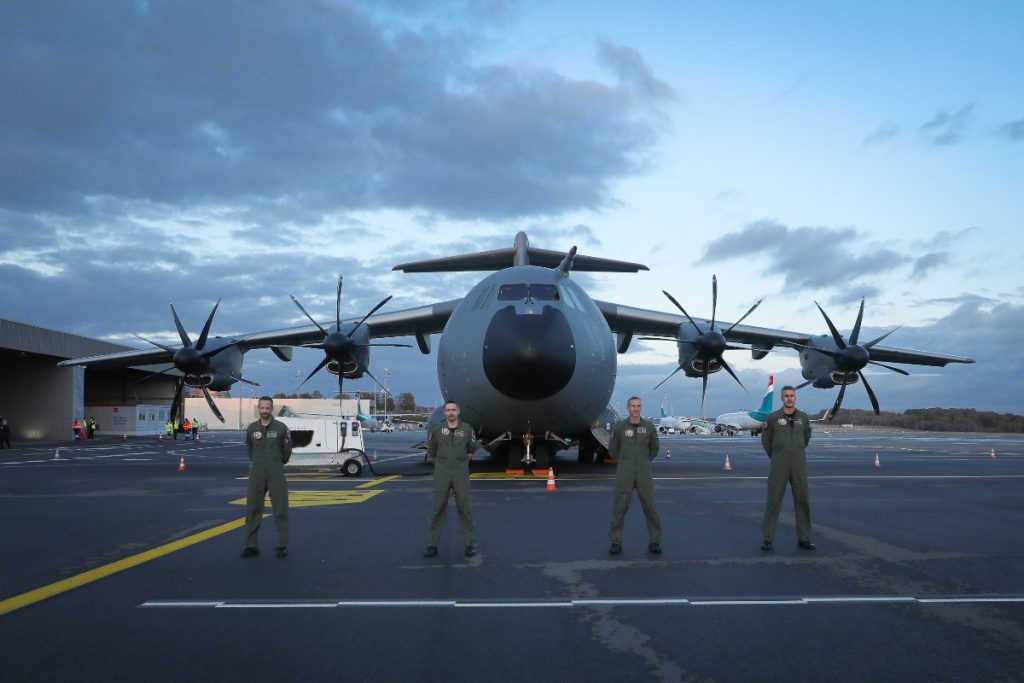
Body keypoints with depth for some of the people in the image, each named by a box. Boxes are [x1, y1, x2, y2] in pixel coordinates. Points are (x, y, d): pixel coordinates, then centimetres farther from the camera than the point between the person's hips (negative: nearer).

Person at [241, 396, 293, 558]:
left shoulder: (281, 427, -1)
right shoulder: (252, 428, 6)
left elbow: (287, 449, 9)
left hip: (276, 474, -2)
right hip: (256, 474, 2)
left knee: (280, 510, 0)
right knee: (253, 510, 3)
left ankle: (282, 546, 5)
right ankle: (251, 545, 8)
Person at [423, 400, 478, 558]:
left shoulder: (467, 429, -1)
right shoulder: (437, 430, -2)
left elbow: (472, 450, 13)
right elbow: (431, 452, 12)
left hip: (461, 474, 0)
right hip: (441, 474, 0)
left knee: (464, 509, 5)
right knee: (437, 509, 2)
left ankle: (470, 543, 14)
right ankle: (432, 545, 7)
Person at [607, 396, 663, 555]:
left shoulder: (650, 427, 1)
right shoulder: (619, 427, -3)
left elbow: (654, 448, 17)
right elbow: (613, 449, 9)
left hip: (644, 474, 1)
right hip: (624, 475, -1)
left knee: (650, 507, 2)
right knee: (619, 508, 1)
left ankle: (654, 541, 13)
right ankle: (616, 542, 9)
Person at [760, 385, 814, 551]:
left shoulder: (803, 417, 4)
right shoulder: (773, 417, -4)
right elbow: (766, 440, 8)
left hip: (799, 464, 3)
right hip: (779, 466, -3)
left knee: (802, 500, 6)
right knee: (773, 500, -1)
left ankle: (803, 538, 17)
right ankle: (767, 539, 5)